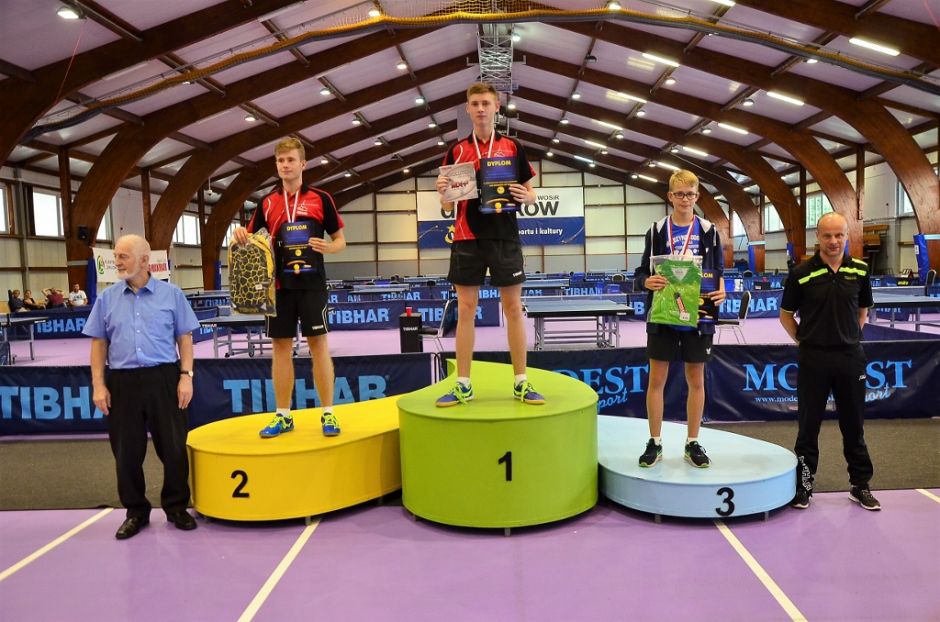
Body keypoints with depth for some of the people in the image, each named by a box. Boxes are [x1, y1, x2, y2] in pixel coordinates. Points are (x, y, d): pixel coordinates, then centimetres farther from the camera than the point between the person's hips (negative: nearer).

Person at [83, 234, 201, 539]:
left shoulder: (171, 294, 2)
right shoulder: (107, 298, 8)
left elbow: (184, 338, 3)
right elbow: (99, 344, 9)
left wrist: (186, 376, -6)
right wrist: (98, 385, 1)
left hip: (164, 378, -2)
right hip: (122, 381, 2)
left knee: (173, 446, 4)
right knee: (127, 451, 9)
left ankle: (177, 507, 21)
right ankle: (135, 512, 25)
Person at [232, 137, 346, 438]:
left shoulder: (320, 198, 2)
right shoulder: (267, 203, 11)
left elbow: (340, 239, 4)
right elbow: (252, 241, 16)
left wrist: (328, 247, -17)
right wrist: (241, 235, -6)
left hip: (311, 283, -3)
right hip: (279, 285, 3)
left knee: (319, 345, -2)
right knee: (281, 347, 6)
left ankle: (328, 414, 7)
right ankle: (283, 416, 16)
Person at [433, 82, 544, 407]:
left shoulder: (513, 146, 6)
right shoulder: (457, 149, 7)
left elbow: (530, 192, 9)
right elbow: (447, 206, 7)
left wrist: (526, 196, -13)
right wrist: (442, 192, -14)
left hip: (504, 237, 0)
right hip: (467, 238, 1)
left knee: (513, 308, 2)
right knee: (465, 309, 2)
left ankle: (521, 383, 11)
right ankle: (463, 385, 10)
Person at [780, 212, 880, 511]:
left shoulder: (859, 270, 2)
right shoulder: (802, 273, -6)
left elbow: (862, 310, 15)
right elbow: (786, 314, 3)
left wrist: (850, 338, 6)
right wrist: (803, 340, -3)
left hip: (851, 357, 2)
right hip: (813, 359, -2)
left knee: (854, 426, 12)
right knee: (808, 425, 7)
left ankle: (860, 485, 26)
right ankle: (803, 484, 19)